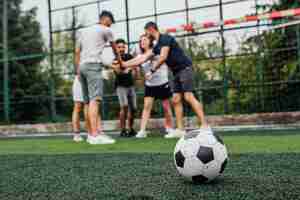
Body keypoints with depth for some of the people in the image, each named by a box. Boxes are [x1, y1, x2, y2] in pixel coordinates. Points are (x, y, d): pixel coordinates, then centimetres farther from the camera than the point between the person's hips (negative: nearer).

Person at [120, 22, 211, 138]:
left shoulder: (165, 38, -7)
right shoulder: (157, 46, 19)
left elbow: (163, 58, -16)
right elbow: (143, 58, 21)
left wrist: (152, 71, -8)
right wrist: (124, 64, 21)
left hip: (185, 68, -10)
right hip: (177, 72, 10)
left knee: (188, 97, -18)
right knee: (176, 100, 2)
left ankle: (205, 127, -20)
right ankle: (180, 130, 1)